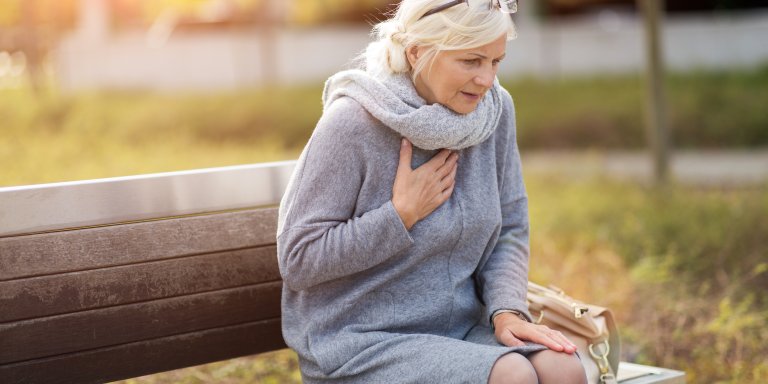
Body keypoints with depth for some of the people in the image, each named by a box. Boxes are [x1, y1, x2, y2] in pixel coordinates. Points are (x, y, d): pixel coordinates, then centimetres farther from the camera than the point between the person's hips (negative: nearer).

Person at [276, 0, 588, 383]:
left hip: (461, 329, 5)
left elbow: (509, 232, 8)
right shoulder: (351, 124, -16)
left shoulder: (495, 109, 0)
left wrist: (507, 309, -9)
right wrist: (402, 213, -18)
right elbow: (297, 259, -15)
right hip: (360, 346, -5)